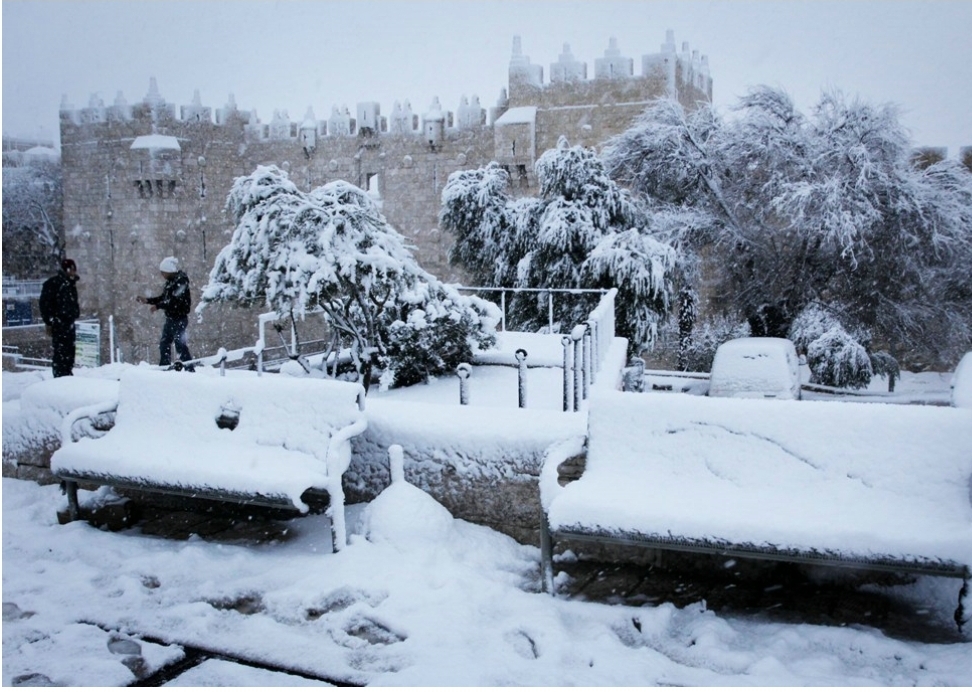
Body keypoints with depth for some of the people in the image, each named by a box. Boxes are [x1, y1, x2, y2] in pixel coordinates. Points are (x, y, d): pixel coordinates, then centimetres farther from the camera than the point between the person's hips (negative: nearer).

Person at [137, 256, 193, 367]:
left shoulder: (181, 281, -16)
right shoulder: (170, 281, 13)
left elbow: (175, 301, -24)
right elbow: (163, 298, 19)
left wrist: (158, 306, -19)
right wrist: (147, 300, 13)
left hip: (179, 318, -10)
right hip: (170, 318, 10)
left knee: (180, 343, -11)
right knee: (164, 343, 14)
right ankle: (164, 367, 24)